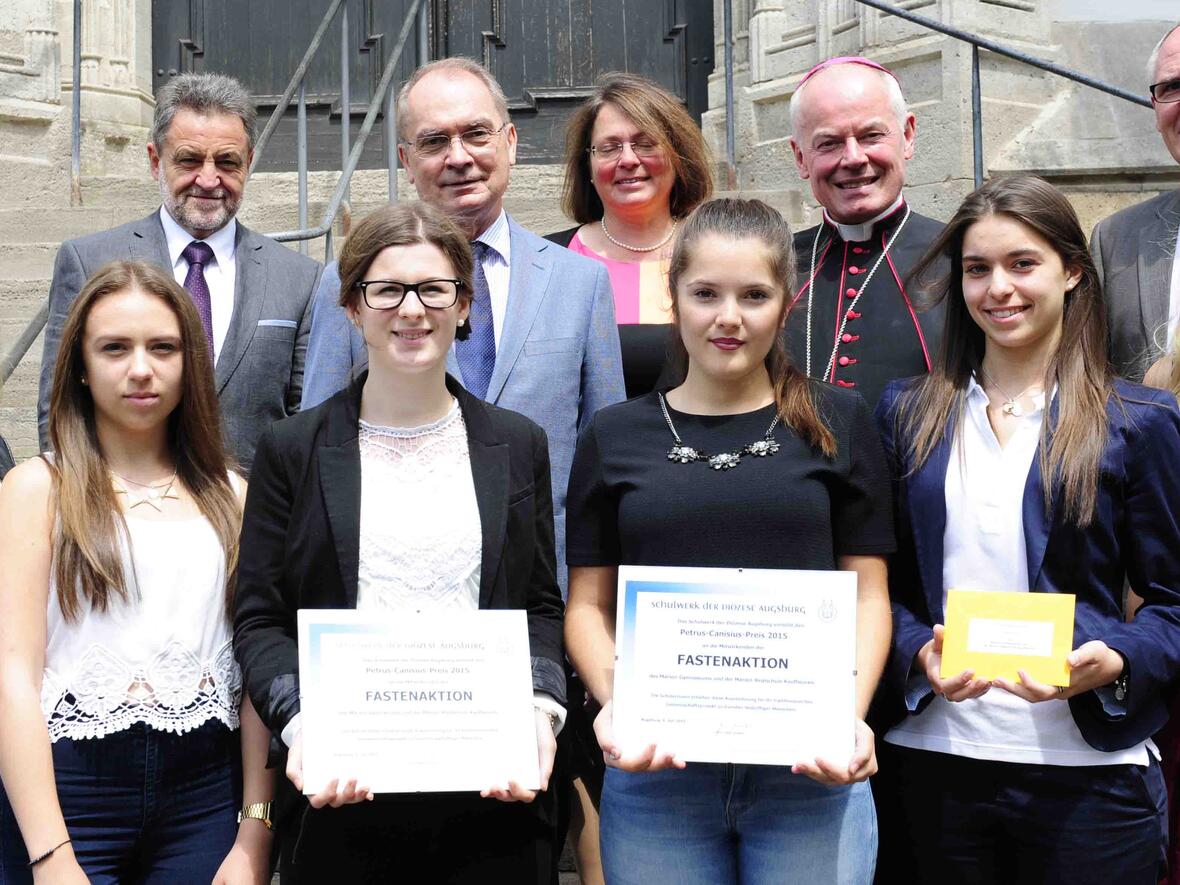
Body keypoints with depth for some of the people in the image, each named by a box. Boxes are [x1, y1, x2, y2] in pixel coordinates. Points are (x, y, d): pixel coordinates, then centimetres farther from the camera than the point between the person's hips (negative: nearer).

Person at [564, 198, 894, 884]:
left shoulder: (836, 423, 5)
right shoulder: (616, 436, 7)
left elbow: (868, 595, 5)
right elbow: (589, 604, 8)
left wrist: (851, 717, -10)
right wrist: (612, 702, -10)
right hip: (655, 766, 1)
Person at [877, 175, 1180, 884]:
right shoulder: (908, 413, 8)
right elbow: (885, 579, 9)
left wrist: (1117, 663, -17)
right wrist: (919, 652, -9)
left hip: (1087, 768, -2)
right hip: (940, 757, 2)